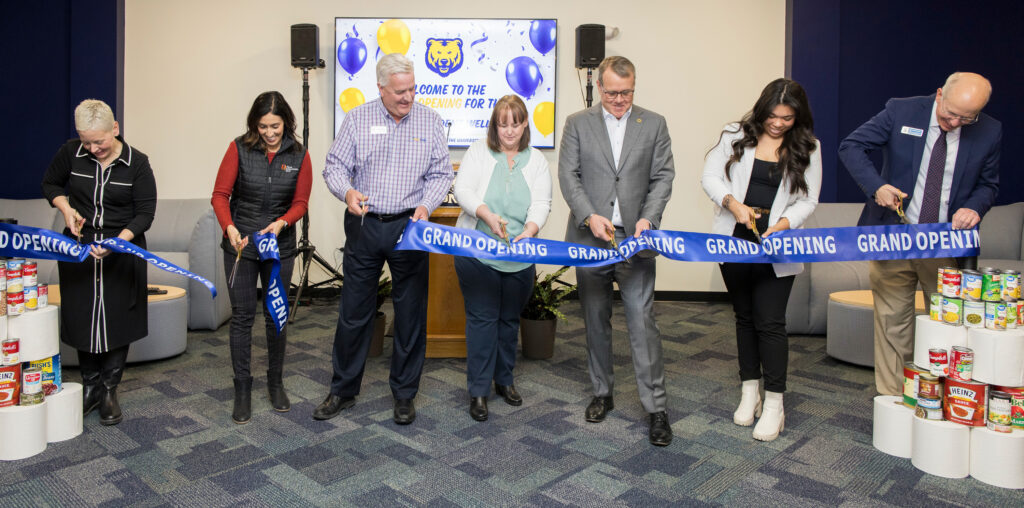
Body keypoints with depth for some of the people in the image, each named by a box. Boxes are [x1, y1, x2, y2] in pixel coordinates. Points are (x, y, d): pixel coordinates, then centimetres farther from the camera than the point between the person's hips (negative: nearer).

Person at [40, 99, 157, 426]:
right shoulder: (71, 152, -3)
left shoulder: (137, 163, -9)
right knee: (83, 318, 8)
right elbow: (50, 183, 15)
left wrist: (117, 241, -22)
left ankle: (110, 391, 19)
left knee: (117, 321, 3)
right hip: (79, 248, 2)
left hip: (123, 251, -2)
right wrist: (65, 207, -6)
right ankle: (91, 386, 25)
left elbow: (145, 213, -8)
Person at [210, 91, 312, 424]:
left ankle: (276, 383, 25)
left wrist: (281, 223, -20)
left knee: (276, 316, 9)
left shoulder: (299, 155, -1)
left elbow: (301, 202, 0)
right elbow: (220, 194, -6)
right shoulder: (239, 149, -5)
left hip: (280, 246, 1)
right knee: (242, 316, 1)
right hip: (240, 244, -1)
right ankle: (242, 390, 13)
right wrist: (229, 227, -23)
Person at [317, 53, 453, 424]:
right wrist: (347, 191, -20)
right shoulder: (356, 120, 2)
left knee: (411, 314, 6)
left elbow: (440, 174, 4)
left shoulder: (430, 121, 3)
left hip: (409, 226, 0)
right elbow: (335, 167, 2)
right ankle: (343, 390, 25)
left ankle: (404, 394, 22)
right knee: (354, 312, 8)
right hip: (363, 226, 0)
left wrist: (426, 205, -14)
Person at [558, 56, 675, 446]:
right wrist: (589, 216, -14)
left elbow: (663, 176, 3)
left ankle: (655, 407, 5)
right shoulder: (578, 123, 6)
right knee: (596, 321, 11)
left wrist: (648, 218, -13)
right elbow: (568, 176, 0)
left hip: (633, 239, -1)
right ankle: (602, 393, 27)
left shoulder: (654, 124, 8)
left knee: (642, 321, -5)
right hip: (590, 238, 1)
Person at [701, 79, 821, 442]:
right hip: (735, 240, 2)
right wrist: (733, 203, -17)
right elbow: (710, 175, 0)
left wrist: (783, 224, -17)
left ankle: (774, 405, 8)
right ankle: (749, 392, 27)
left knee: (770, 322, -5)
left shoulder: (807, 147, 2)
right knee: (745, 316, 13)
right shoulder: (737, 135, 1)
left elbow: (808, 200, 1)